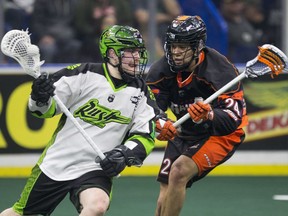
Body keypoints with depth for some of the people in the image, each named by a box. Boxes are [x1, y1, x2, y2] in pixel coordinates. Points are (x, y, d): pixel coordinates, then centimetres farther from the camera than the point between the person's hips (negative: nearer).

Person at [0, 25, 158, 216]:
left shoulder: (142, 93, -1)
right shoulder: (85, 74, -8)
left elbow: (146, 137, 0)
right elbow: (47, 109, -4)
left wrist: (125, 154, -18)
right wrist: (40, 99, -27)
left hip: (97, 170, 1)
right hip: (57, 163, 0)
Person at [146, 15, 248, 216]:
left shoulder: (222, 71, -27)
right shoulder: (161, 70, -14)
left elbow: (232, 120, -30)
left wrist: (209, 115, -51)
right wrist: (159, 122, -40)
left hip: (222, 135, -6)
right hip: (183, 134, 6)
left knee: (179, 172, -27)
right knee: (165, 198, 2)